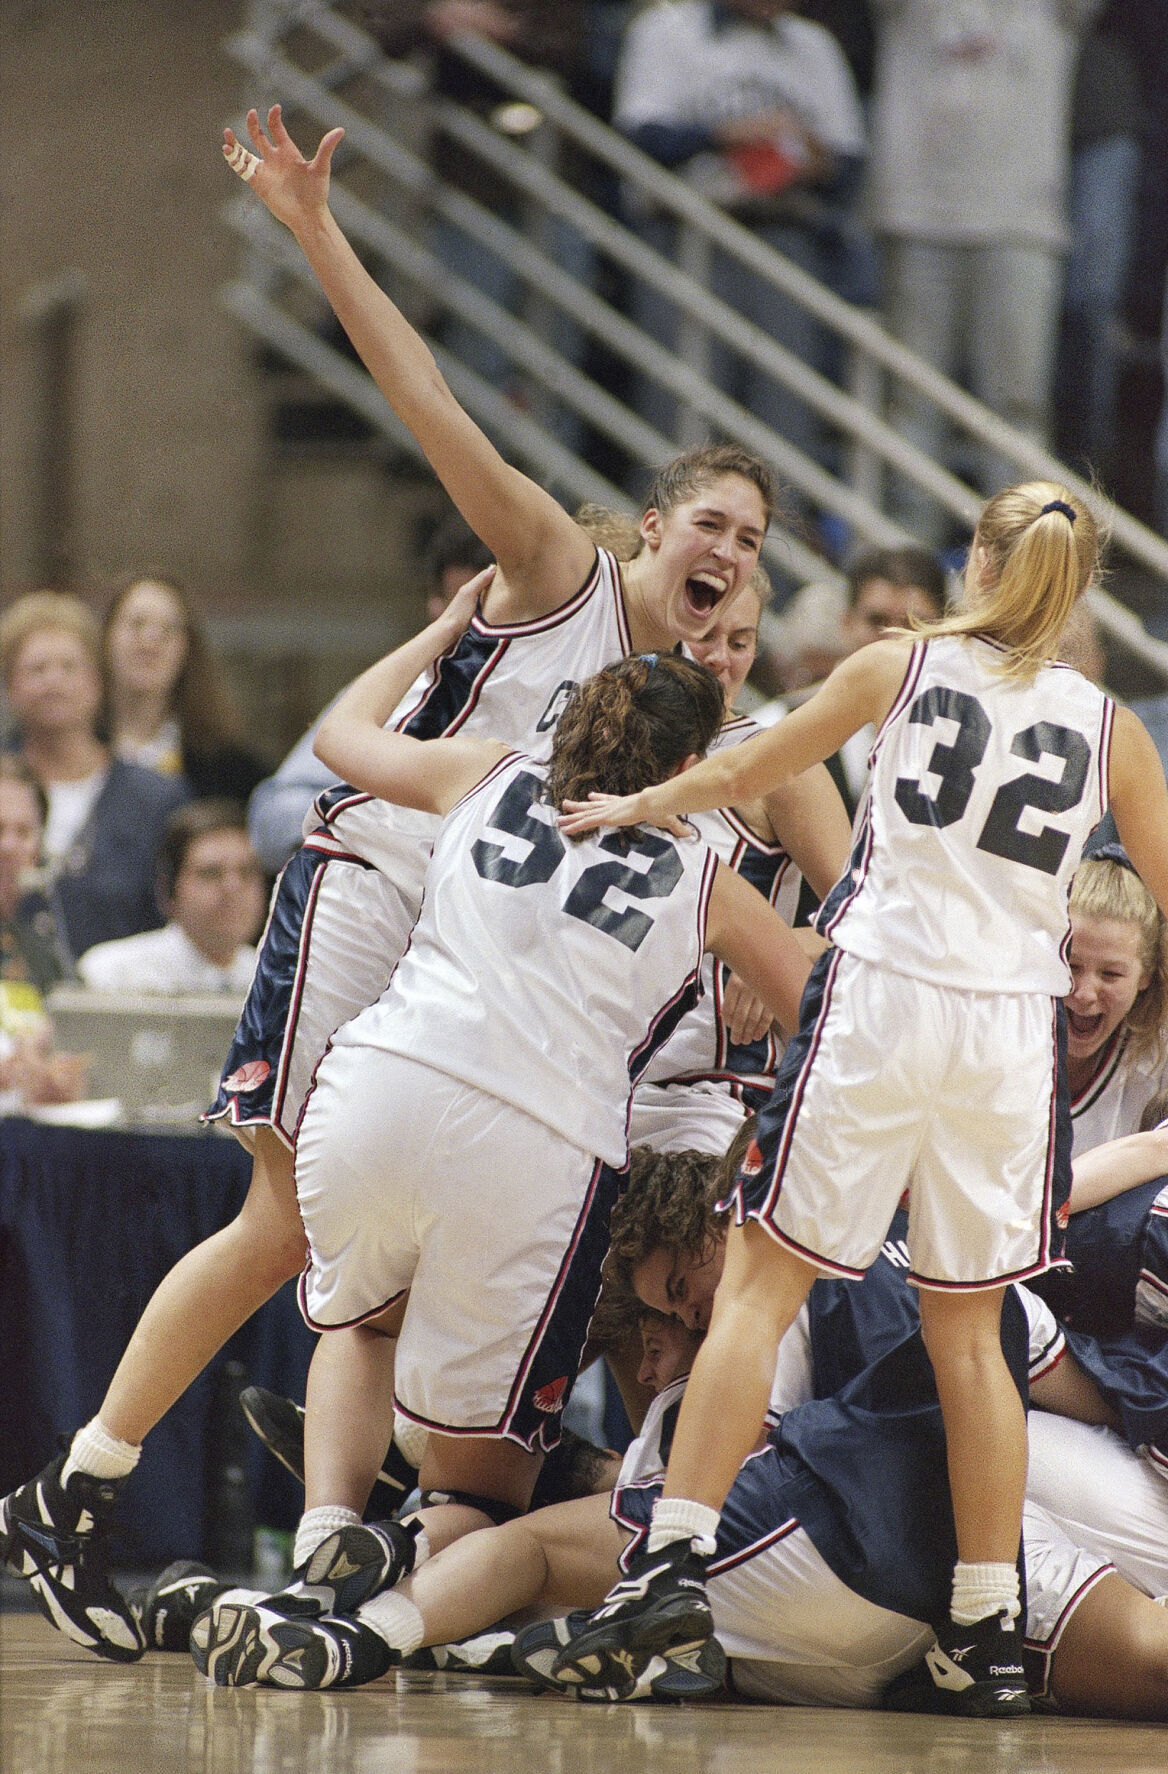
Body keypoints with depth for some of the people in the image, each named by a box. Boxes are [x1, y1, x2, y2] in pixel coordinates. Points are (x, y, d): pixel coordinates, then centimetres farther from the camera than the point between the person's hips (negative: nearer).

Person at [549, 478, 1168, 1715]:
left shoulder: (899, 666, 4)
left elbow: (747, 773, 15)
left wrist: (633, 805, 32)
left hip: (879, 1003, -2)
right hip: (1013, 1028, 2)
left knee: (759, 1287, 1)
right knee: (969, 1334, 10)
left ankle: (676, 1557, -11)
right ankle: (988, 1632, 9)